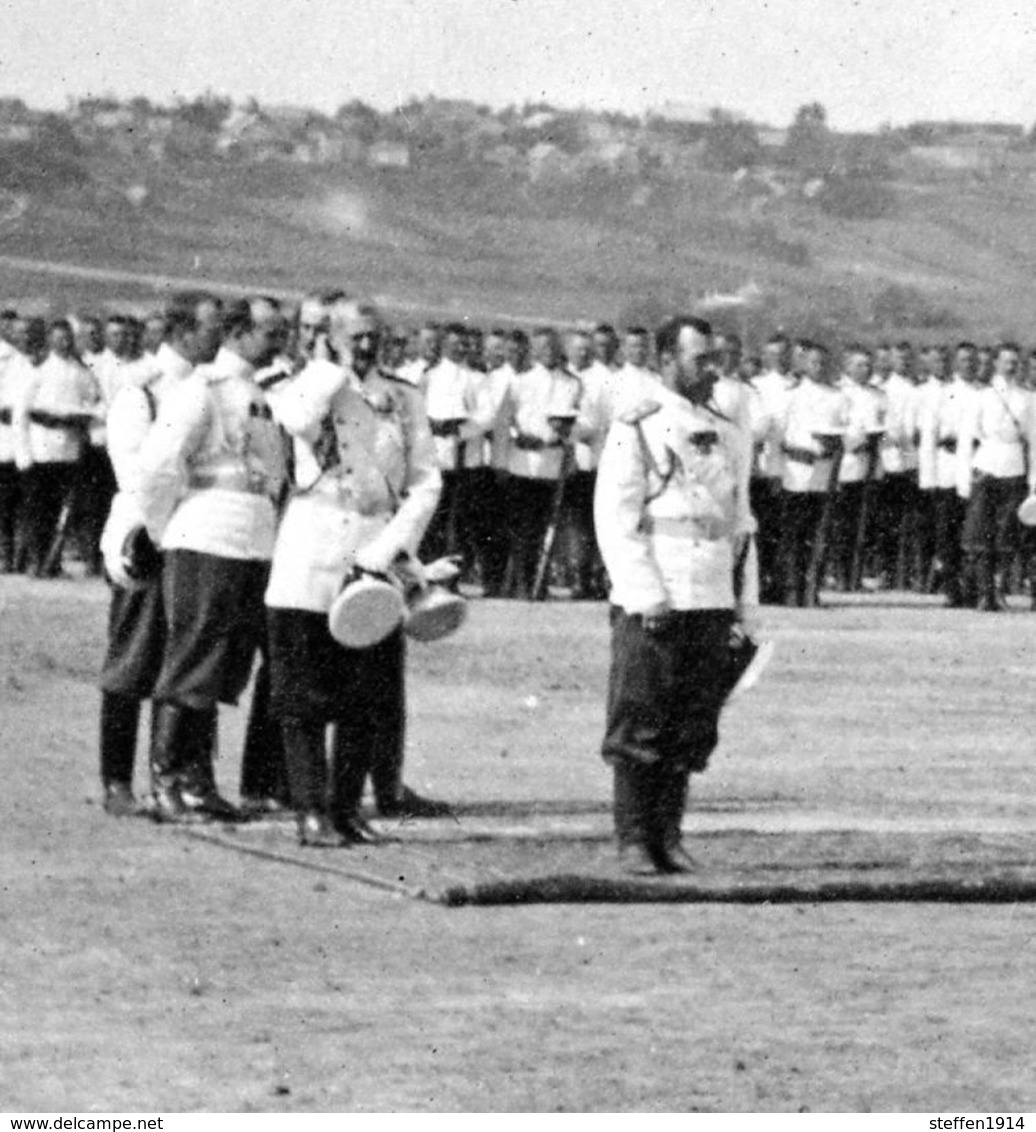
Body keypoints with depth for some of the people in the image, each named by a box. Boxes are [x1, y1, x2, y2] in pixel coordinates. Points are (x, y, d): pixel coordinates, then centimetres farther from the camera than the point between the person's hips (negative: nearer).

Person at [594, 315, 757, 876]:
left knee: (691, 730, 6)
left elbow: (741, 523, 19)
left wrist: (745, 606, 12)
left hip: (712, 602, 5)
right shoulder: (637, 429, -3)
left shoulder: (729, 436, 15)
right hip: (650, 606, -5)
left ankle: (668, 837, 13)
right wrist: (647, 597, -15)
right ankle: (632, 841, 2)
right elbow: (616, 520, -8)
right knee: (638, 727, -3)